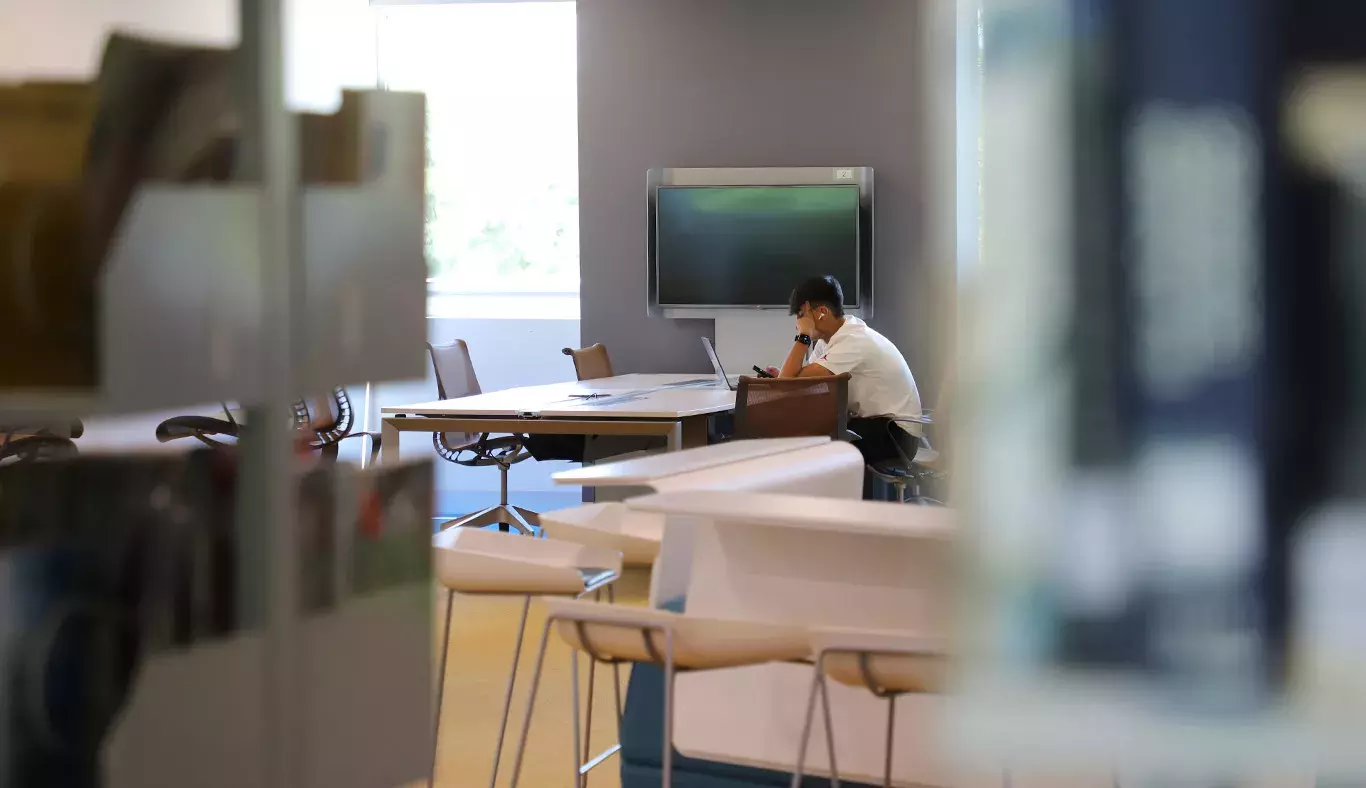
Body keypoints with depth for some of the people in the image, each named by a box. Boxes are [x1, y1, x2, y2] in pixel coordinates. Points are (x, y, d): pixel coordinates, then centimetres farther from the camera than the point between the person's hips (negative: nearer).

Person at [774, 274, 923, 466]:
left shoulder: (852, 342, -24)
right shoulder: (832, 335, 5)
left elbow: (789, 384, -26)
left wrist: (803, 336, -18)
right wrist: (781, 377, -16)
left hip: (895, 433, -9)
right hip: (873, 423, 9)